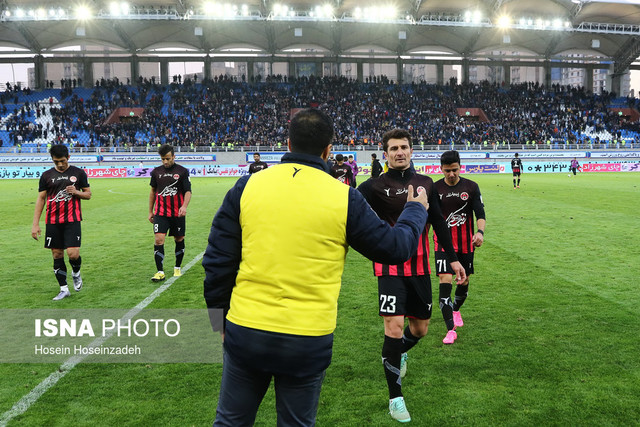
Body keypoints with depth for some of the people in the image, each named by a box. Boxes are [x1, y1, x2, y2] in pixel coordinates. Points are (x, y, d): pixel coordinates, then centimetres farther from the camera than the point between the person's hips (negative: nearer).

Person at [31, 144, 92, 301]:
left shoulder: (78, 173, 3)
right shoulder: (47, 175, 6)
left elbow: (88, 194, 10)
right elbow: (40, 199, 8)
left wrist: (76, 192, -13)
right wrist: (35, 224, 3)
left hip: (72, 220, -2)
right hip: (52, 222, 2)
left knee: (73, 253, -12)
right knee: (57, 255, 5)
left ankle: (76, 273, 22)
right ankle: (64, 289, 16)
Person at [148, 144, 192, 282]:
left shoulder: (182, 171, -2)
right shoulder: (156, 171, 6)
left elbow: (188, 191, -4)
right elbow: (153, 191, 16)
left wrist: (184, 206, -21)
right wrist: (150, 211, 15)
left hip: (177, 213, -1)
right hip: (160, 213, 1)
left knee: (179, 239, 9)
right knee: (159, 239, -11)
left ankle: (177, 268, 28)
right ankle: (160, 272, -7)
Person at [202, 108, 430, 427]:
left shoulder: (247, 186, -2)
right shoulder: (344, 198, -7)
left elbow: (217, 260, 2)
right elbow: (396, 248, 5)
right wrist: (416, 210, 24)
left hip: (245, 333, 2)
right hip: (308, 343, -1)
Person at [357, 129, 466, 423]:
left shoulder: (426, 184, 6)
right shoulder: (375, 186, -7)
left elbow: (439, 222, 13)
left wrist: (453, 258, 13)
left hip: (419, 267, 5)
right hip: (390, 267, -4)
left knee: (420, 329, 13)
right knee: (394, 327, -12)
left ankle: (400, 353, 50)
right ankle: (395, 397, 7)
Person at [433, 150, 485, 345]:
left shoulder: (471, 187, -2)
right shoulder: (435, 188, -2)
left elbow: (480, 213, -6)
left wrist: (480, 231, -24)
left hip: (466, 243, 2)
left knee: (464, 282, 14)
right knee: (445, 282, -14)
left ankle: (456, 310, 45)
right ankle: (451, 330, -11)